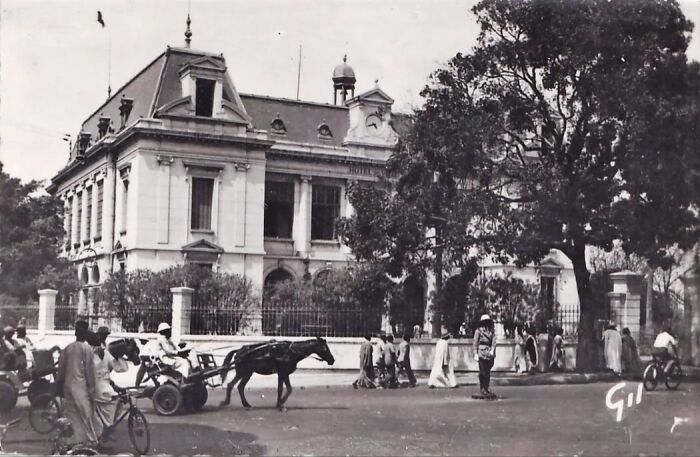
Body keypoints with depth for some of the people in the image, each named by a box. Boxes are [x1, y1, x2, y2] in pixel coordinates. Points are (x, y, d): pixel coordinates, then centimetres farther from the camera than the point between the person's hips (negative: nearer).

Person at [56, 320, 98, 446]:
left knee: (72, 416, 11)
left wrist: (59, 384, 22)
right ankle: (92, 442, -3)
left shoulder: (67, 348, 9)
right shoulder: (87, 348, -8)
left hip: (68, 385, 6)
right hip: (81, 386, -6)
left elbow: (61, 369, 11)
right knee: (87, 416, -3)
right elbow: (90, 370, -9)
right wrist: (91, 389, -4)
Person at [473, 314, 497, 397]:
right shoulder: (478, 331, 1)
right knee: (483, 372, -5)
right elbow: (475, 343, -2)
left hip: (490, 354, 4)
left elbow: (494, 341, 1)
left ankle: (486, 389, 15)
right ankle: (482, 389, 1)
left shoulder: (491, 331, 13)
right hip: (482, 354, -4)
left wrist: (492, 350, -15)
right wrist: (476, 354, -9)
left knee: (488, 372, 8)